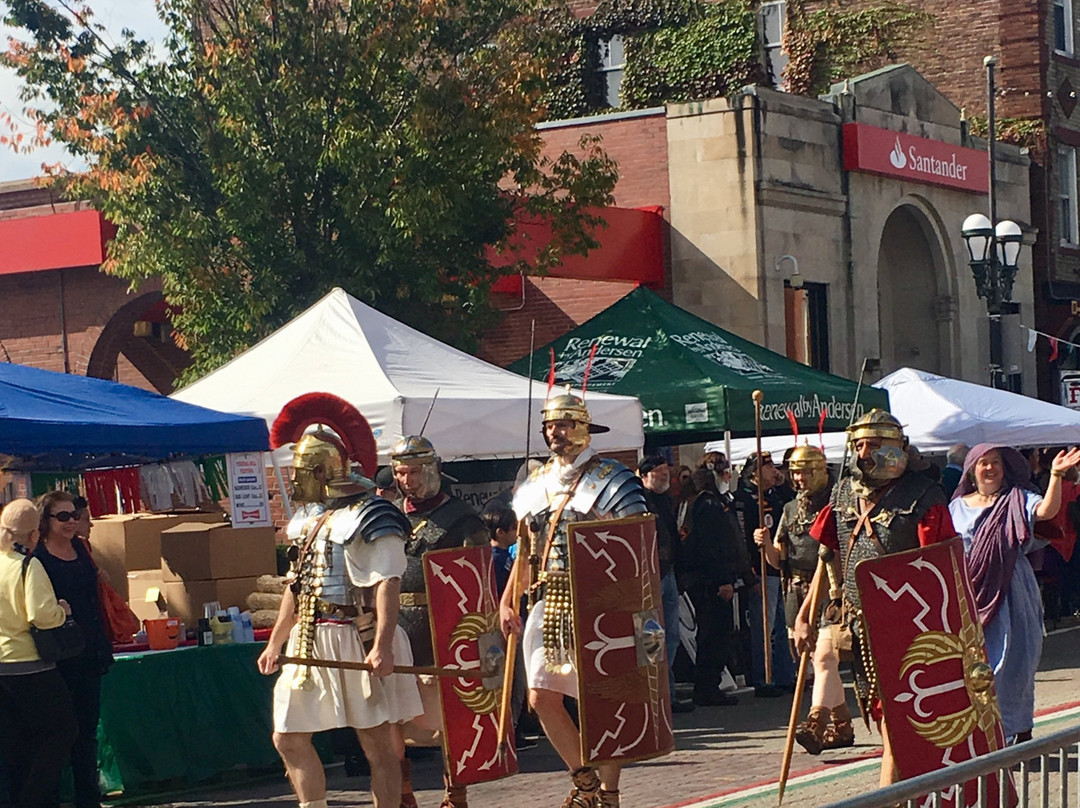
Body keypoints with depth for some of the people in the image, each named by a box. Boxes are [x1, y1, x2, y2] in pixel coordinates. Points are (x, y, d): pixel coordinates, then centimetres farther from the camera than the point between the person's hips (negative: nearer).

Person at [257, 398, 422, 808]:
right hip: (308, 643, 8)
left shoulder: (370, 517, -10)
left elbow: (387, 584, -18)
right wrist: (275, 643, 22)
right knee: (288, 738, 8)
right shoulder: (307, 519, 16)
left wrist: (382, 645, -28)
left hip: (355, 640, -8)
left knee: (376, 742, -2)